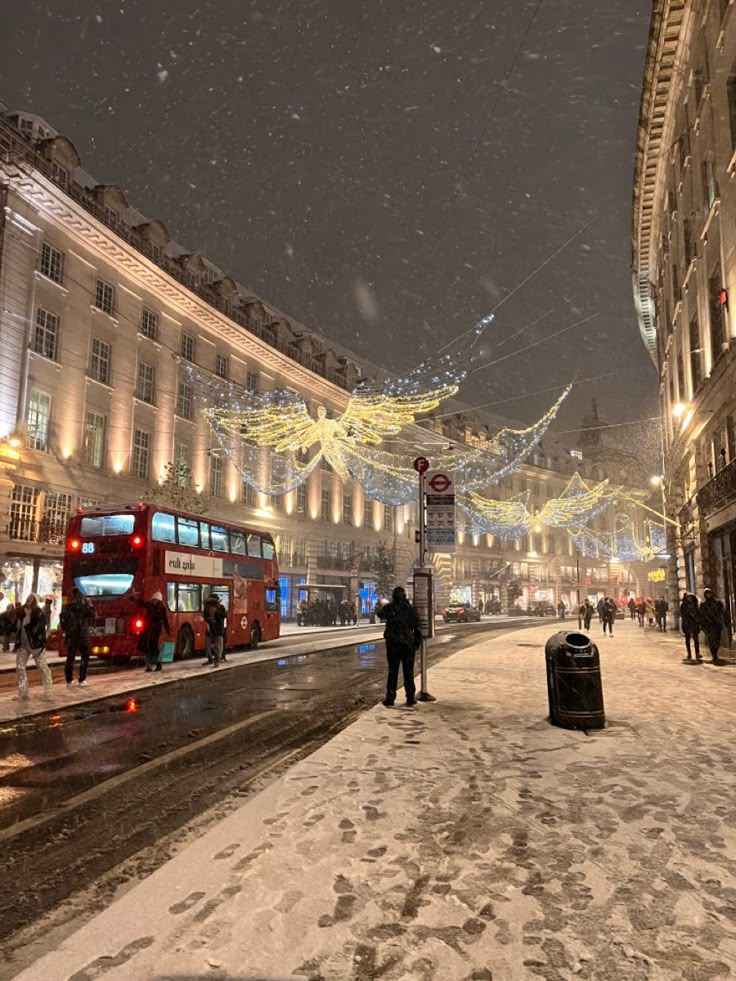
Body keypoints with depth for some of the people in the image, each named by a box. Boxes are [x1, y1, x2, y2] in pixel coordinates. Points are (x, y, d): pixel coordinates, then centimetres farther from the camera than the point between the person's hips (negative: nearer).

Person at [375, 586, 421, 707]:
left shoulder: (388, 608, -6)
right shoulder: (410, 609, -5)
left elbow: (381, 615, 16)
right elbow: (416, 626, -4)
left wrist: (379, 609, 37)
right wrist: (417, 642, 6)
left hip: (392, 644, 0)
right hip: (408, 644, 0)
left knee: (392, 671, 7)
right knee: (408, 672, 8)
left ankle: (390, 698, 7)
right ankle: (410, 698, 10)